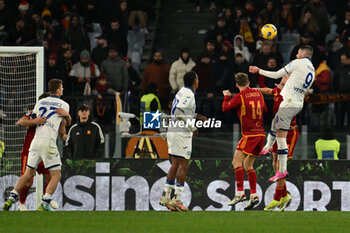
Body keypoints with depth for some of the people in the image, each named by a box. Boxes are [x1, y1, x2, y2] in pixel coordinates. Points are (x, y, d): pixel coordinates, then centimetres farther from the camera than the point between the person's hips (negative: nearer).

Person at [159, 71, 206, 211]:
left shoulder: (182, 92, 14)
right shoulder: (188, 94, -13)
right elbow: (179, 113, -23)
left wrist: (196, 116, 20)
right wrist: (192, 128, -16)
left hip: (173, 132, 9)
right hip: (182, 133, -9)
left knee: (175, 165, 12)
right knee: (183, 166, -6)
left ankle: (166, 197, 12)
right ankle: (177, 200, -7)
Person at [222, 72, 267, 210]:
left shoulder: (240, 97, -8)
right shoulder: (258, 94, 12)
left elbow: (225, 108, -2)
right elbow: (265, 110, 24)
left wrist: (226, 96, 15)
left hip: (249, 134, -7)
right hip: (261, 133, 7)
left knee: (237, 162, -9)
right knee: (248, 165, 14)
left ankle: (240, 193, -21)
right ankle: (253, 195, 7)